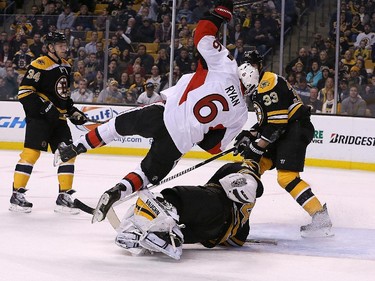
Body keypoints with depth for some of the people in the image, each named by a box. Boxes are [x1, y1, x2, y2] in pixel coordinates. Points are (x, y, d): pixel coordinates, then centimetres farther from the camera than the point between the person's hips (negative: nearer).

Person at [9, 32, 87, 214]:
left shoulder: (65, 66, 14)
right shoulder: (39, 65, -13)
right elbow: (24, 91, -17)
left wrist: (73, 111, 16)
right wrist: (45, 107, -22)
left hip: (58, 118, 8)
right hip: (39, 117, -8)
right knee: (31, 152, -13)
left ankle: (64, 197, 10)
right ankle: (17, 195, -7)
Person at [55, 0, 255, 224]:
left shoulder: (224, 65, -2)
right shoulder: (240, 112, 3)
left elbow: (202, 36, -2)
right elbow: (215, 145, 6)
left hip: (163, 113, 0)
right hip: (181, 141, 0)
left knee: (120, 124, 26)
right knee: (149, 173, 19)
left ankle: (76, 148, 23)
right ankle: (115, 193, -6)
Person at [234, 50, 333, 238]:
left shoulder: (270, 83, -15)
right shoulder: (258, 87, 20)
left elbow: (276, 123, -21)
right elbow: (266, 120, 24)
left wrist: (257, 147, -18)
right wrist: (250, 135, 9)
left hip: (297, 128, -11)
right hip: (283, 131, 11)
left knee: (286, 177, -22)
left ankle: (321, 217, -27)